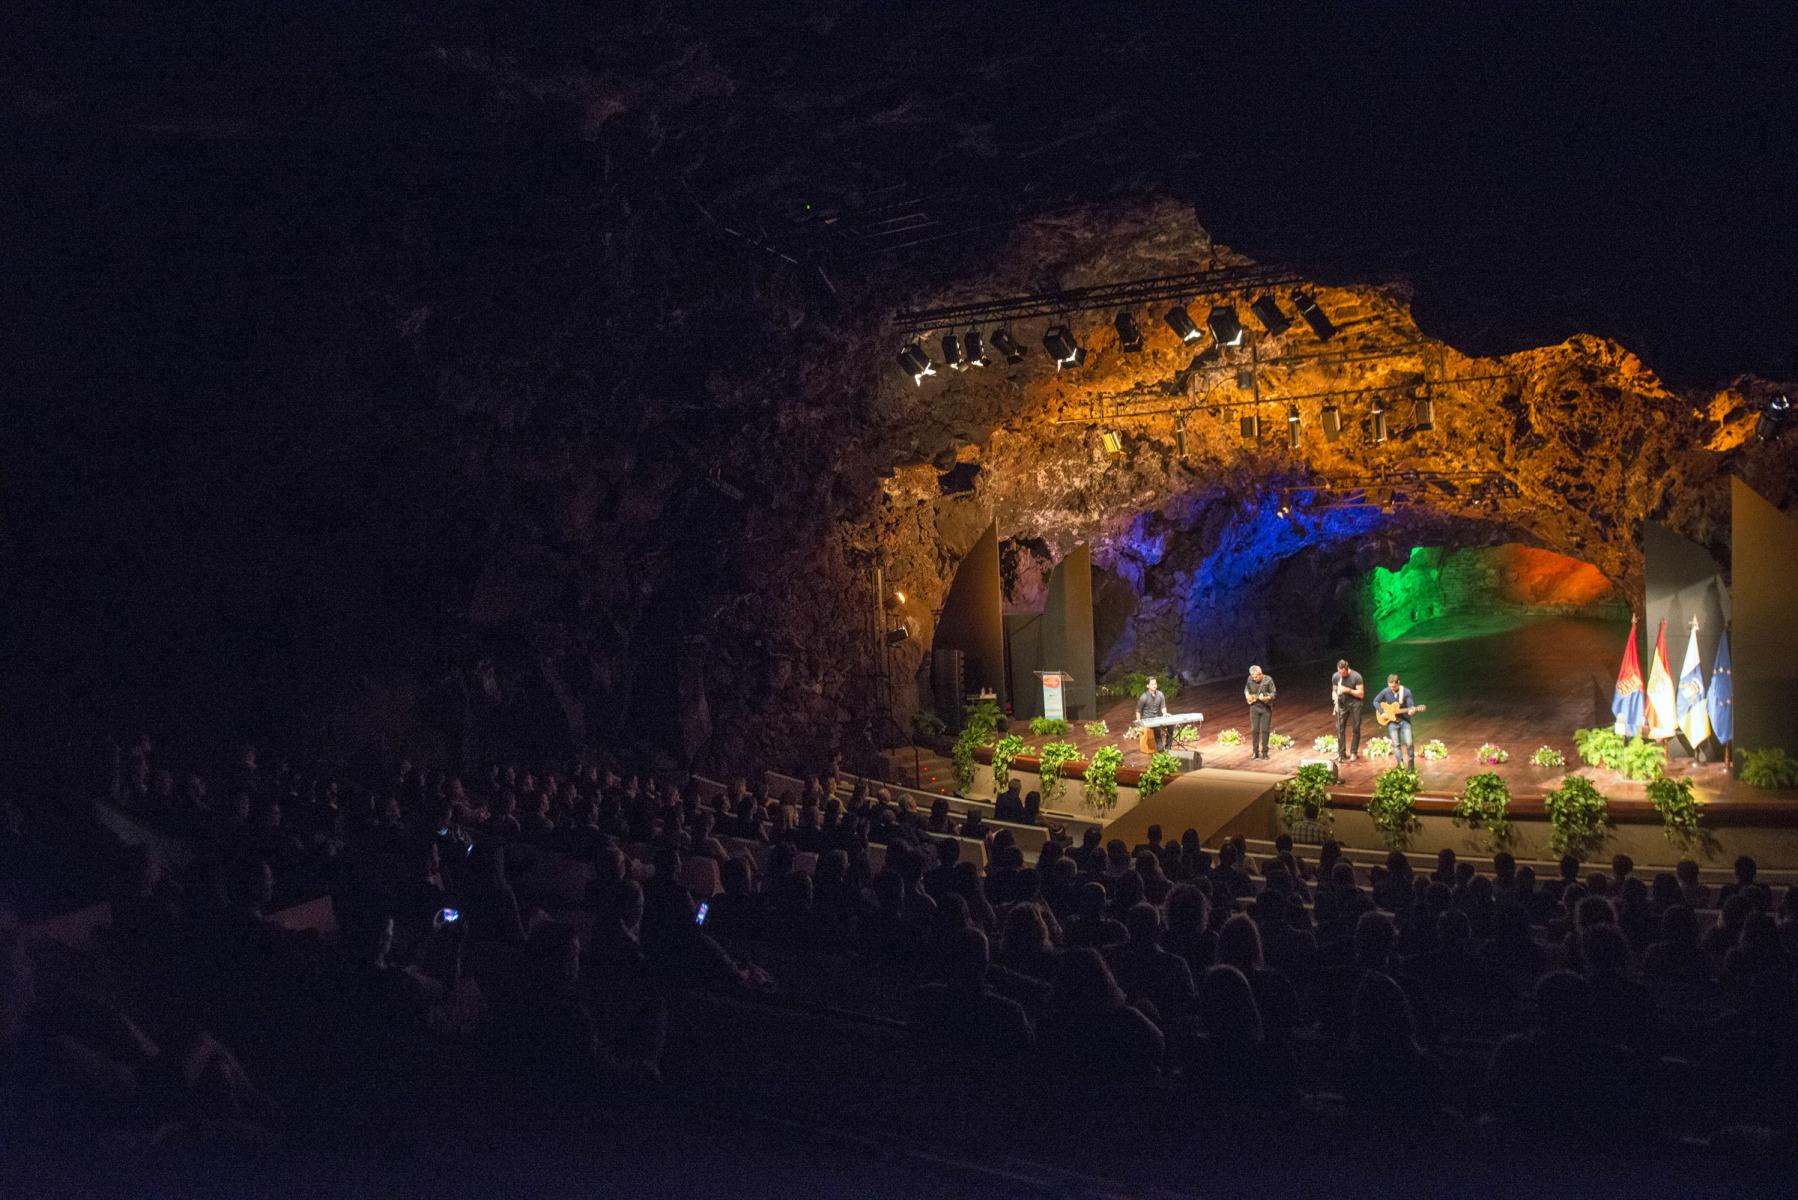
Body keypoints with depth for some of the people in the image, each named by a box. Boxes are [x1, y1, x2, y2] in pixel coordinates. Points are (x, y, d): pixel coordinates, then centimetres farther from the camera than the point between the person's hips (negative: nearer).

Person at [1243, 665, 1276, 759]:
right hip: (1254, 707, 3)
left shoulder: (1268, 680, -16)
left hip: (1266, 708, -3)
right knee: (1254, 730, 3)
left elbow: (1273, 694, -14)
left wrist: (1266, 698, -32)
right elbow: (1246, 689, 15)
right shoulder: (1250, 679, -5)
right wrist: (1247, 695, -4)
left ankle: (1264, 752, 8)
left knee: (1265, 730, -1)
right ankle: (1255, 751, 13)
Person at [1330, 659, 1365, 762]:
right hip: (1342, 704, 3)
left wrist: (1348, 690, -25)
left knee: (1355, 728, 2)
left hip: (1355, 704, -3)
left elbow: (1361, 694, -13)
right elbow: (1334, 690, 10)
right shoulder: (1335, 676, -4)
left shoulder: (1356, 676, -17)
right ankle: (1341, 754, 0)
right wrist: (1335, 699, -10)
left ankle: (1354, 752, 13)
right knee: (1340, 728, -4)